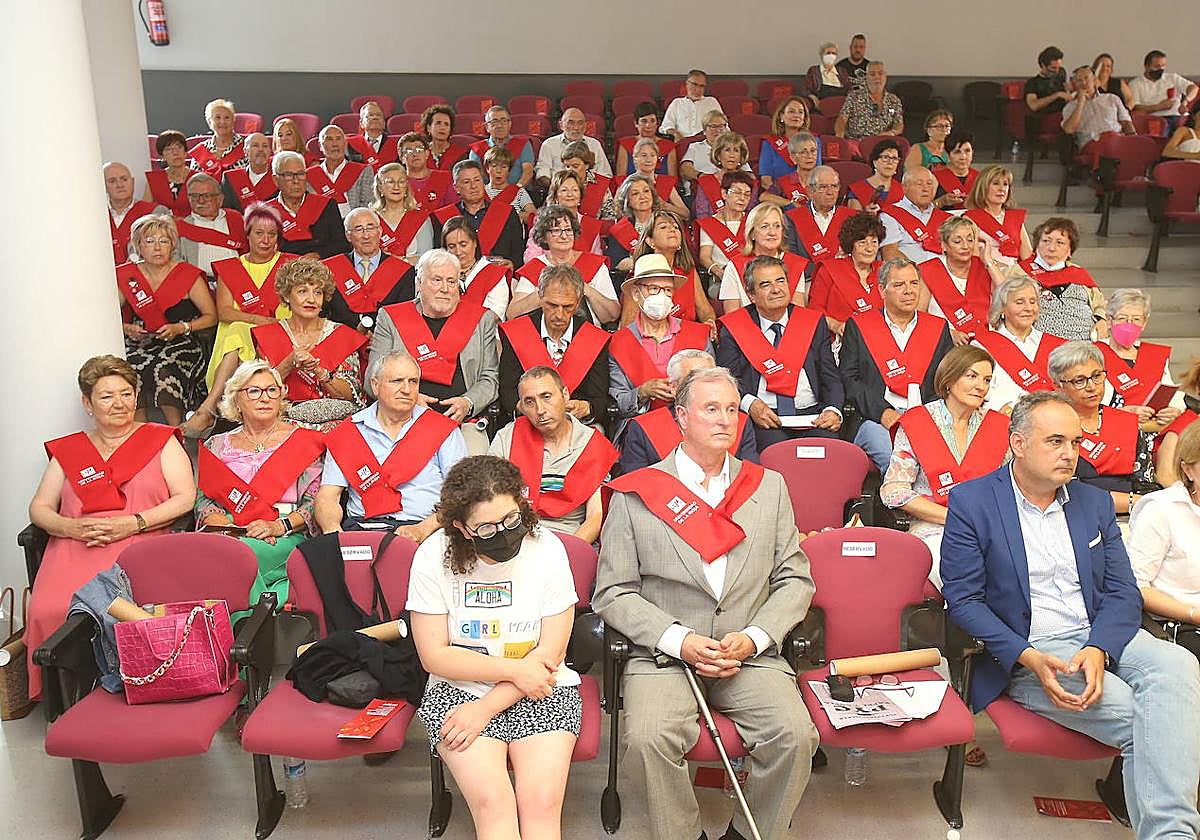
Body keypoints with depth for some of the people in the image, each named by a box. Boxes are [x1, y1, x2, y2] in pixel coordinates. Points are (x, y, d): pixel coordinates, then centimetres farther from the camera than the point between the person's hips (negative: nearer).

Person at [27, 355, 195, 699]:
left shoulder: (160, 440, 15)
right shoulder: (67, 451, 24)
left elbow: (186, 497, 4)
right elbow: (39, 508, 18)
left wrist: (132, 523, -9)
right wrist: (71, 527, -4)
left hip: (139, 543, -3)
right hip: (74, 547, 3)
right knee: (48, 610, -27)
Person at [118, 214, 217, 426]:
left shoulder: (188, 275, 0)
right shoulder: (126, 277, 8)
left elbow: (212, 316, 0)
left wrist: (181, 328, -14)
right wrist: (125, 328, -5)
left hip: (181, 343, -3)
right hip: (141, 343, 3)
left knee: (165, 369, -35)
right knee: (130, 370, -31)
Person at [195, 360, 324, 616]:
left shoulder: (302, 440, 11)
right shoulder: (217, 446, 20)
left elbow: (315, 501, 3)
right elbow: (203, 499, 13)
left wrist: (279, 526, -13)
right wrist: (225, 525, -9)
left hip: (286, 536, -2)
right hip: (227, 535, 3)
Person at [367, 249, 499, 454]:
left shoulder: (481, 320, 15)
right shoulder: (390, 318, 12)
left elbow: (490, 378, 10)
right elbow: (374, 378, 7)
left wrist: (467, 403, -10)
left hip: (463, 422, 1)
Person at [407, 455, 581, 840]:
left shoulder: (546, 549, -9)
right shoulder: (434, 557, -10)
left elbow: (551, 653, -7)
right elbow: (434, 656, -7)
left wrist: (486, 707, -14)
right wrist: (513, 669, -15)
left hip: (540, 692, 1)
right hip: (459, 688, 0)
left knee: (543, 807, -20)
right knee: (492, 803, -22)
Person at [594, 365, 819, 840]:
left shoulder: (769, 486, 13)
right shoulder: (636, 494, 3)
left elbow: (795, 580, 10)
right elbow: (613, 592, 0)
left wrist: (752, 638, -6)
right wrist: (680, 641, -12)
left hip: (751, 655, 2)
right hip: (663, 655, -2)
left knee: (795, 735, -22)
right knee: (648, 739, -28)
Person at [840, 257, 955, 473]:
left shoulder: (938, 328, 19)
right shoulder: (858, 327, 11)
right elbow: (849, 379, 2)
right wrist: (883, 412, -12)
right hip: (874, 418, -2)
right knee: (889, 455, -33)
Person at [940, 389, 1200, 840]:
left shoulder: (1094, 503, 13)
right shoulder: (971, 502, -3)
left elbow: (1123, 593, 8)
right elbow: (962, 599, -6)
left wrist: (1098, 650, -15)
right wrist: (1029, 659, -21)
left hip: (1101, 638, 5)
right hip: (1024, 654, -4)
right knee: (1140, 718, -27)